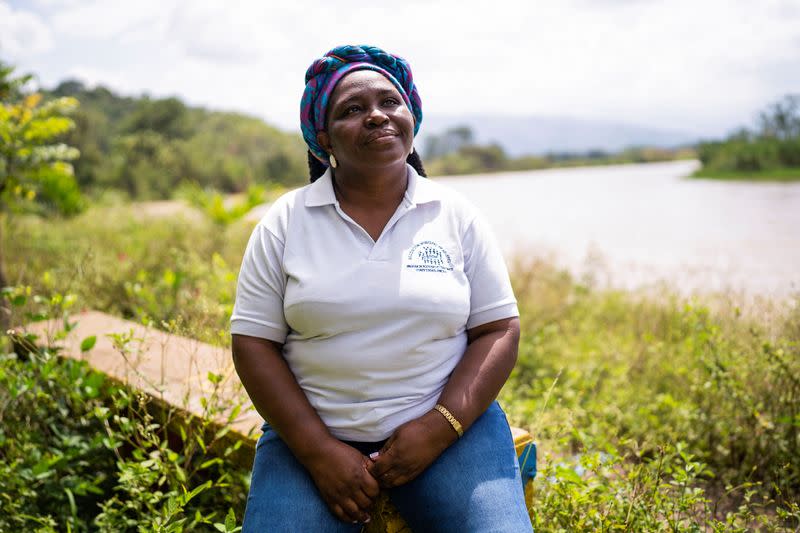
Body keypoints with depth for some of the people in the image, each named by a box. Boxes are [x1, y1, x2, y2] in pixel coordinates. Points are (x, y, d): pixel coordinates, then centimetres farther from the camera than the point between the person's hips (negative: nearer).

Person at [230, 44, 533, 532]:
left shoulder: (457, 215, 3)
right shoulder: (285, 222, 1)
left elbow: (499, 331, 1)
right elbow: (254, 343, -1)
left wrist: (438, 428, -11)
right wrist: (319, 450, -11)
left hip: (448, 423, 0)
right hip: (312, 430, 1)